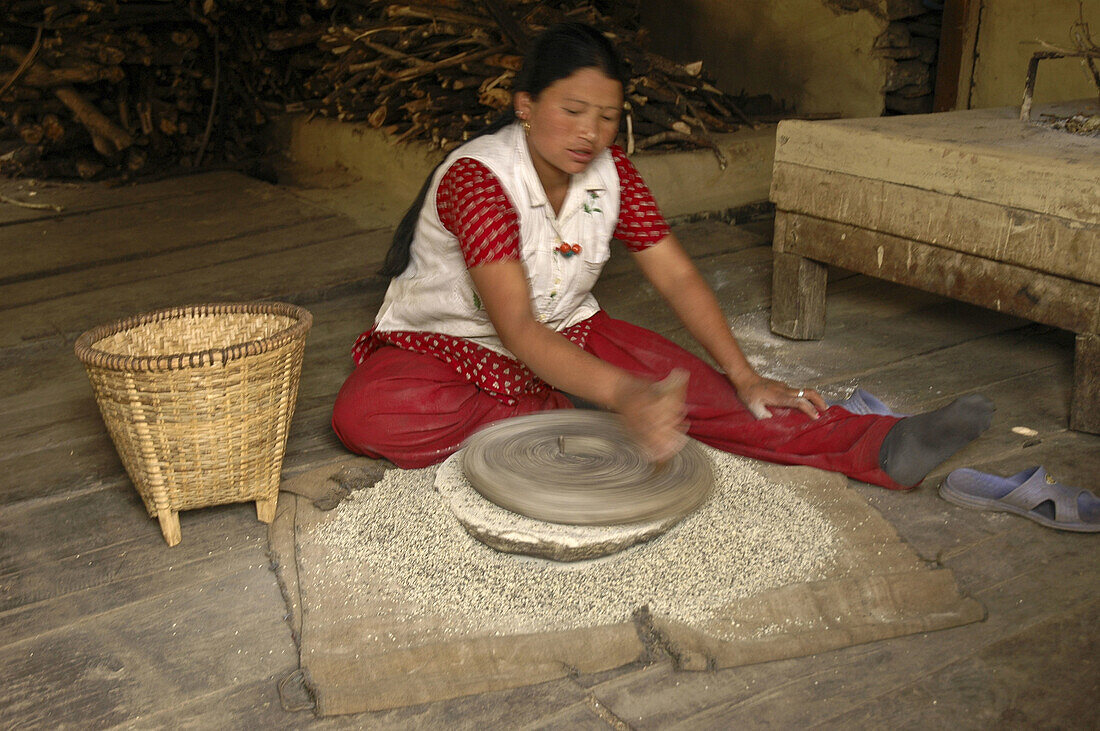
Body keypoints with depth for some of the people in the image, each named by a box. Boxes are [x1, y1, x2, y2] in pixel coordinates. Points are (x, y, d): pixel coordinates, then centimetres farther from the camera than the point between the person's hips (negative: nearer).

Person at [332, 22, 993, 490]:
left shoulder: (610, 172, -7)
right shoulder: (477, 178, -27)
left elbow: (677, 277, -6)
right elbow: (517, 330, -36)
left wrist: (745, 377, -18)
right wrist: (624, 396, -51)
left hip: (564, 332, 4)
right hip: (447, 342, -4)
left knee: (681, 382, -20)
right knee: (366, 416, -35)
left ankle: (880, 448, -27)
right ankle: (551, 422, -24)